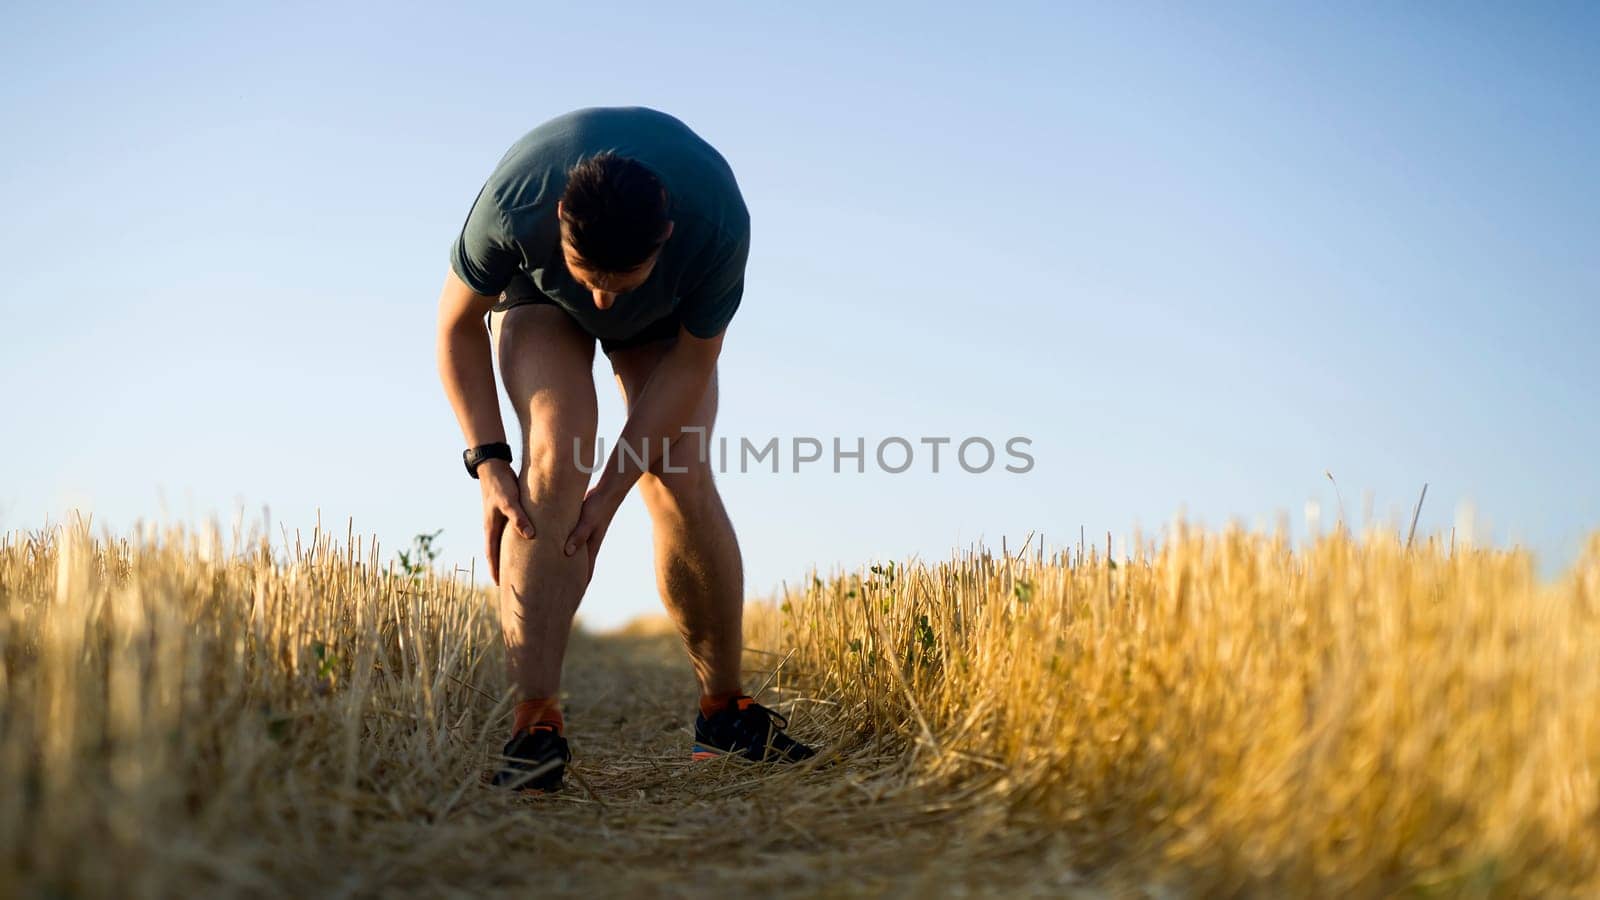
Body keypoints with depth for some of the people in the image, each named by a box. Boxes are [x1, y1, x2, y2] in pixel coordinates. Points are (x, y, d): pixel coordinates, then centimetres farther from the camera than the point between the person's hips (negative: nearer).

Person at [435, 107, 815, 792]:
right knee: (556, 458, -26)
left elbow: (692, 364, -24)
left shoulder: (719, 222, -38)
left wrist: (611, 491, -27)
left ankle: (724, 710, 2)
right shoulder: (513, 204, -38)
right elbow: (459, 328, -19)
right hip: (538, 296, 0)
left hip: (666, 318, 1)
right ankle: (535, 723, -25)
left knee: (683, 483, -16)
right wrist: (487, 460, -26)